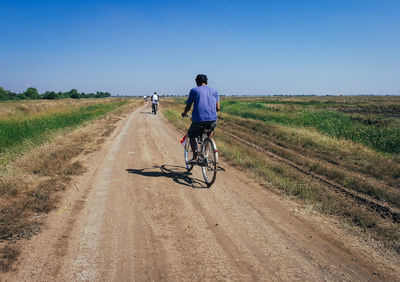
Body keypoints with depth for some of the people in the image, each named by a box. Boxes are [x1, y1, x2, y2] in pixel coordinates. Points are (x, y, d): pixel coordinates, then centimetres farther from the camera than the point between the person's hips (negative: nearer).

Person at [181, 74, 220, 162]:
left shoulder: (194, 90, 9)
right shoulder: (214, 90, 17)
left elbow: (188, 106, 8)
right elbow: (218, 108, 12)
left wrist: (184, 113, 29)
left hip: (198, 120, -2)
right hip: (212, 119, 3)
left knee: (191, 135, 22)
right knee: (211, 129, 37)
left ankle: (195, 155, 3)